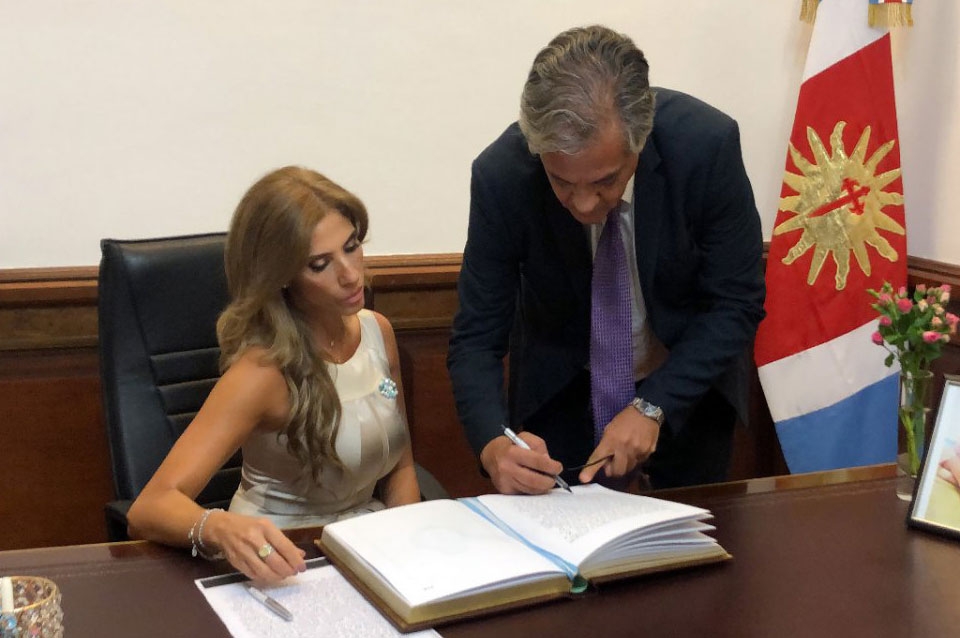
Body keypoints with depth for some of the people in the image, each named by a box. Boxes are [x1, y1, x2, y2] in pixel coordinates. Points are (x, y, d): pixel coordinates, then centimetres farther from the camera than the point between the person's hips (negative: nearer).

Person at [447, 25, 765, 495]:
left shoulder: (707, 144, -29)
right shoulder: (501, 175, -27)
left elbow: (736, 304, -18)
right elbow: (476, 338, -20)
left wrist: (652, 406, -28)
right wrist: (493, 446, -38)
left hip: (690, 384, 1)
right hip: (562, 392, 0)